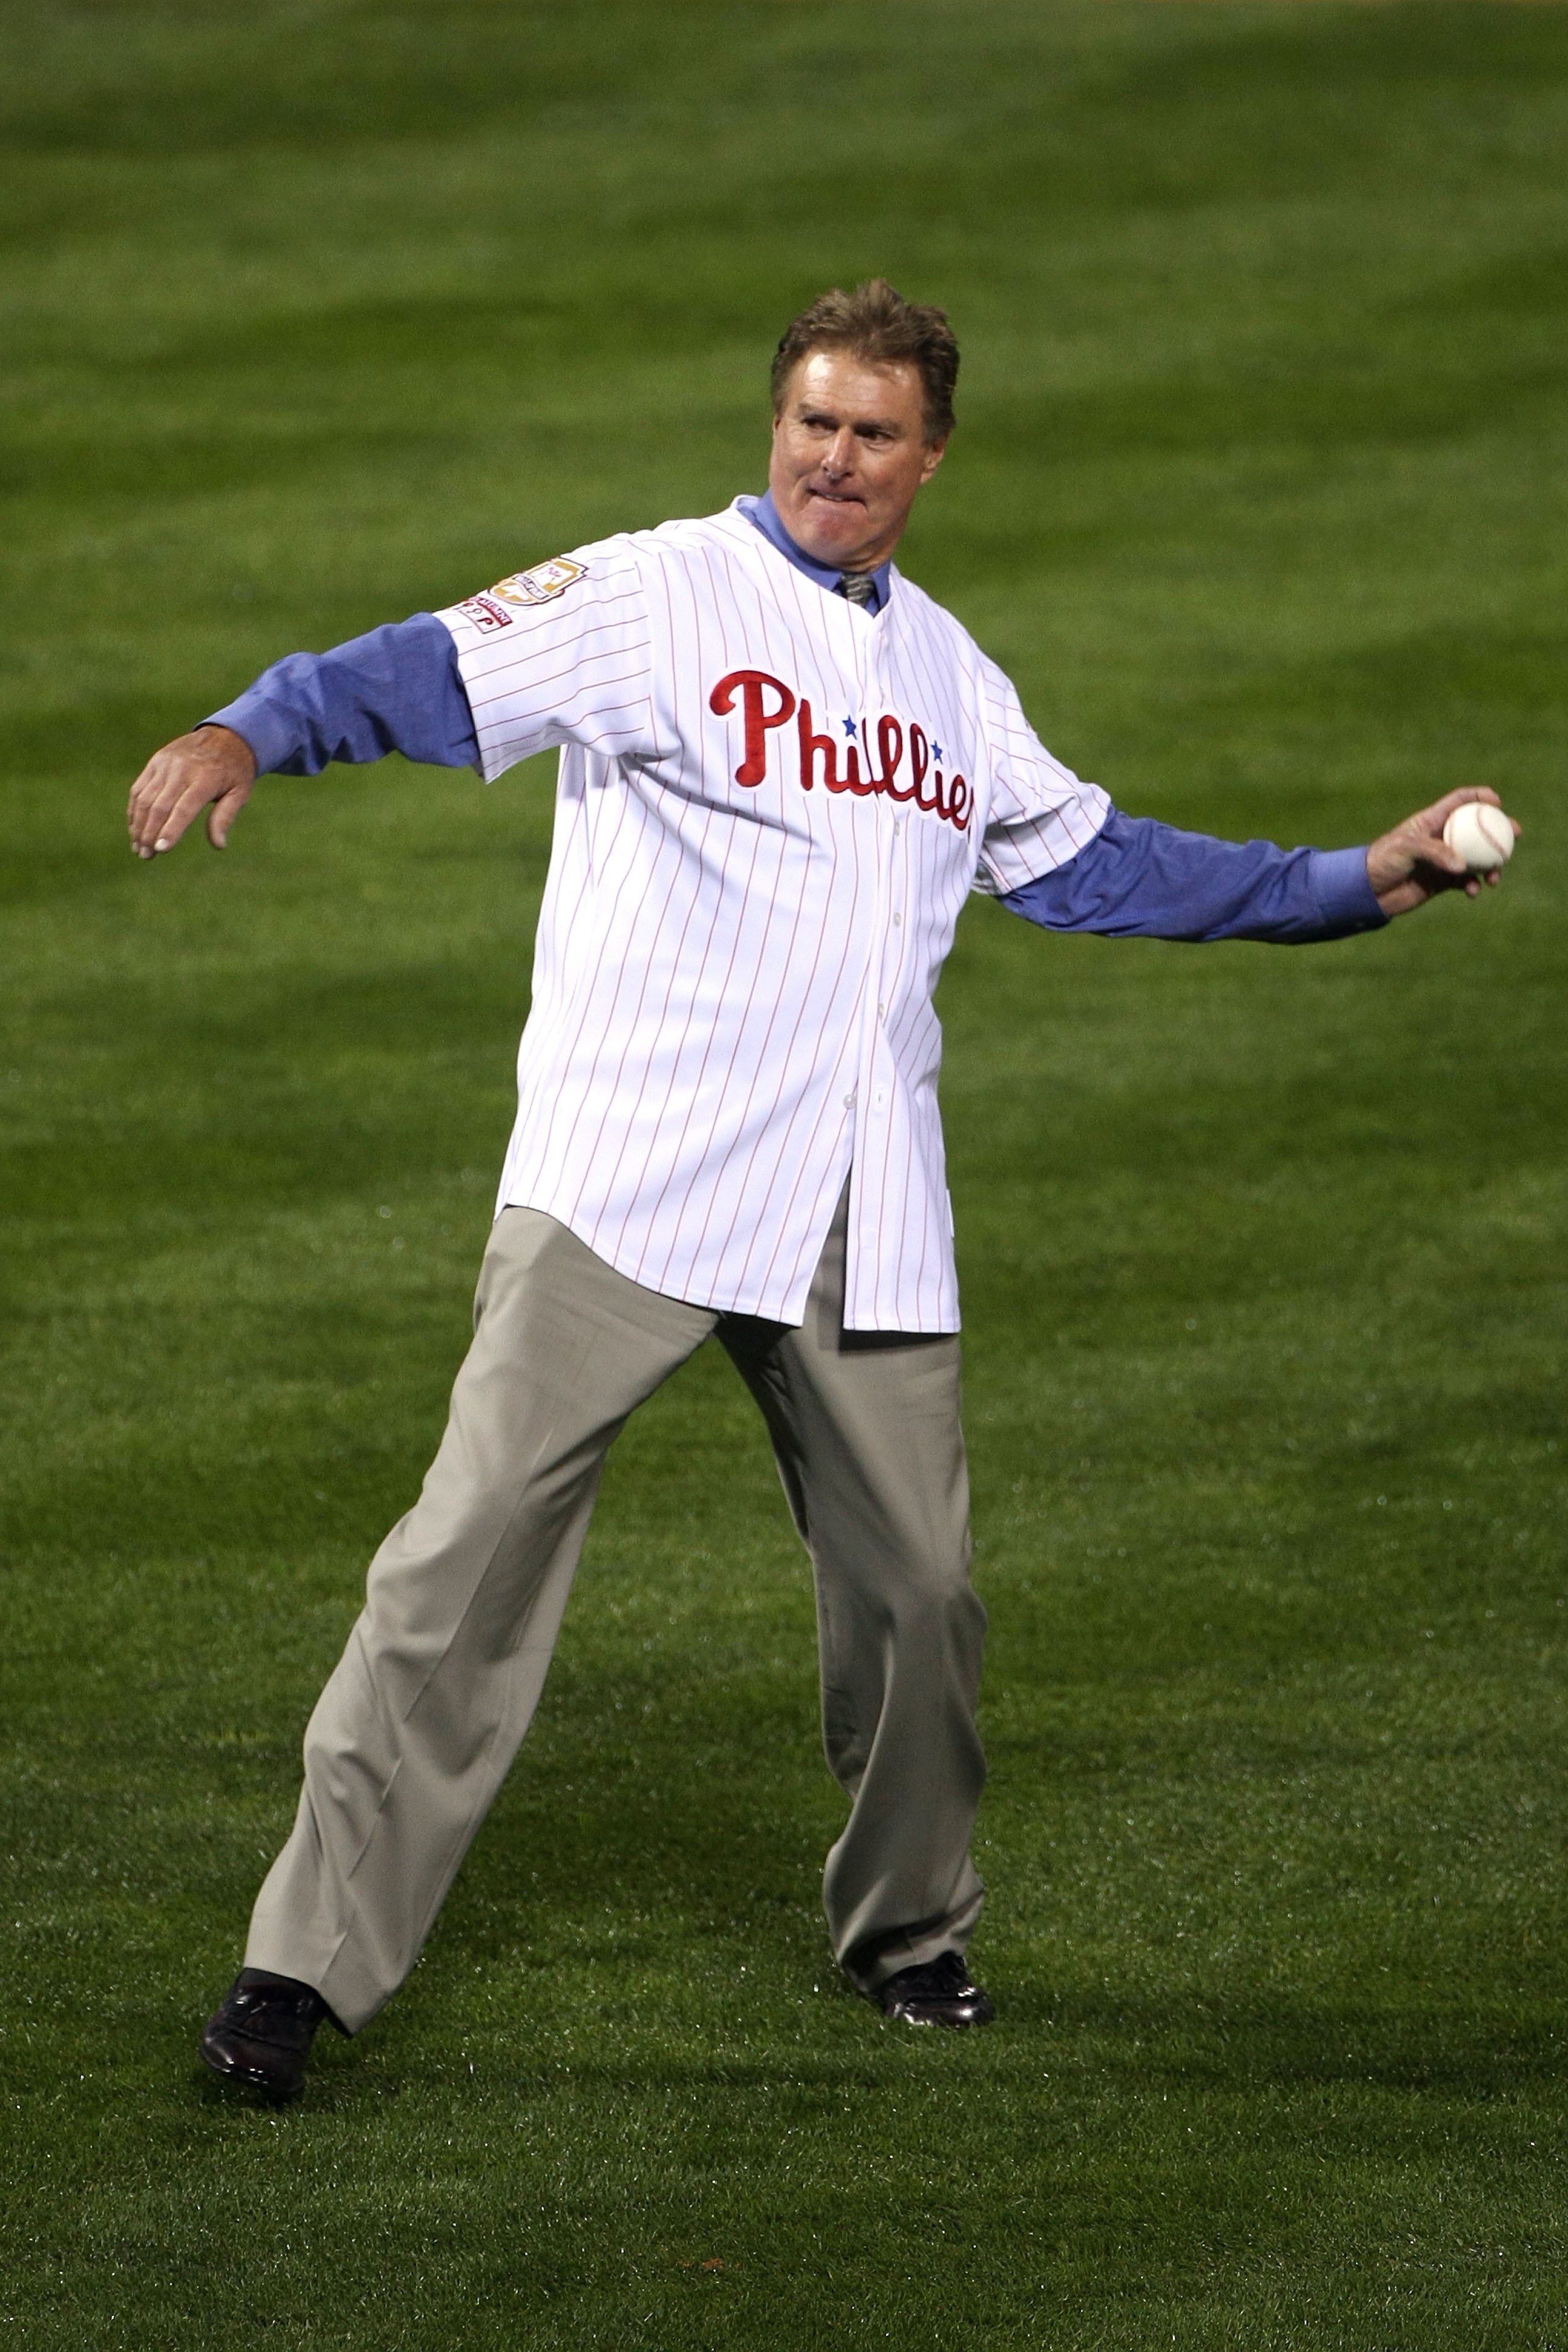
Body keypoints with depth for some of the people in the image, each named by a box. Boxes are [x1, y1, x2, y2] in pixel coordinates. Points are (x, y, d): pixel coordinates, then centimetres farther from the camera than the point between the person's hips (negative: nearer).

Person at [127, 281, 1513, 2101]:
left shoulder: (950, 676, 19)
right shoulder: (656, 598, -1)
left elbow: (1089, 861, 30)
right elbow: (429, 673, -13)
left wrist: (1357, 884, 29)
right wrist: (250, 734, -33)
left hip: (864, 1229, 5)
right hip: (627, 1191, -5)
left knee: (915, 1587, 7)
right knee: (473, 1545, -13)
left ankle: (904, 1928, 31)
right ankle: (310, 1961, -12)